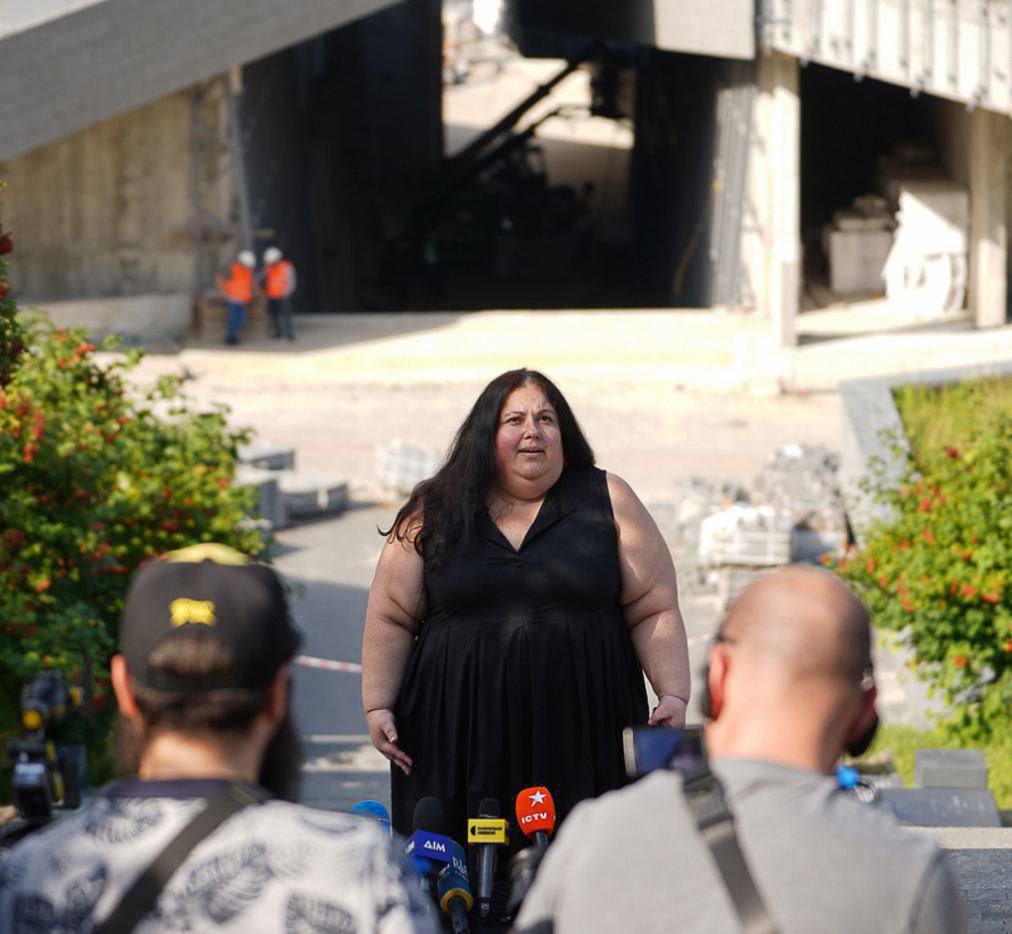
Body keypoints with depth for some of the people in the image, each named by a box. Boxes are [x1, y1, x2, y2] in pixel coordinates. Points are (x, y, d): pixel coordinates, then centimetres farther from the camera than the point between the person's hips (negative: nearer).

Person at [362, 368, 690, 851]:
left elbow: (655, 612, 4)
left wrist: (674, 696, -6)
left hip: (579, 737, 0)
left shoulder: (608, 501, 7)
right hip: (461, 737, 1)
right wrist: (377, 706, 1)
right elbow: (391, 619, 10)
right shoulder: (434, 513, 8)